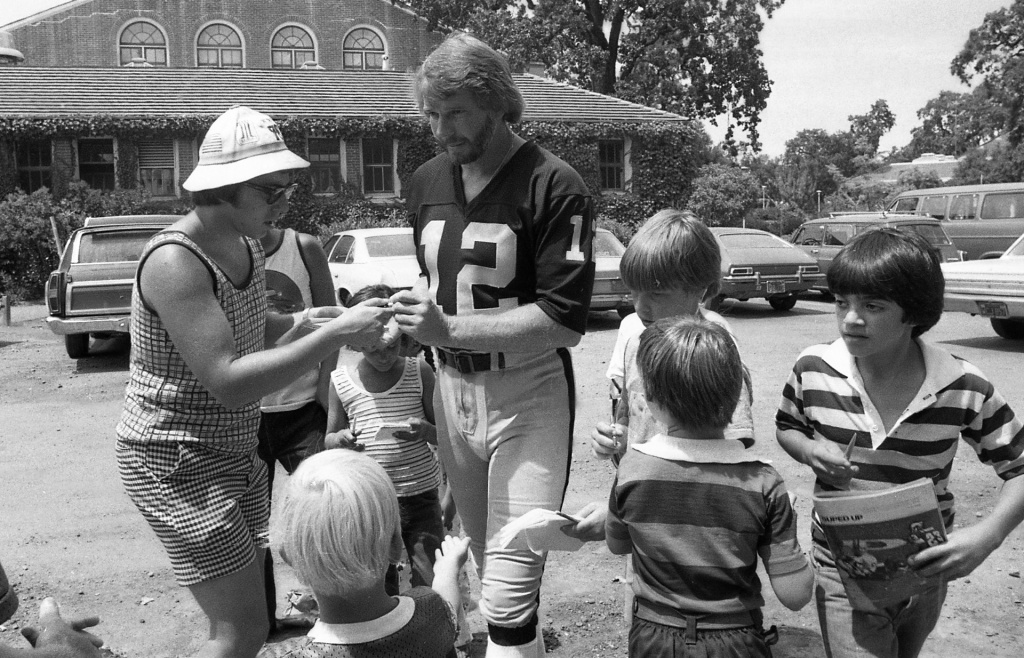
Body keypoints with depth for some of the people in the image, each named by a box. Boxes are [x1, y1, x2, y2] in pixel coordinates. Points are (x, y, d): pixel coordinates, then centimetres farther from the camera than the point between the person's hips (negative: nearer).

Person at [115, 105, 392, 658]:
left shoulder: (247, 245, 4)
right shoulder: (173, 260, -23)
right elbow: (228, 383, -30)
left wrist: (297, 321, 1)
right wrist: (336, 334, -31)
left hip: (235, 452, 8)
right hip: (177, 464, -8)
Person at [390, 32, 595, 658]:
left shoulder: (554, 186, -13)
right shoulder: (427, 182, 8)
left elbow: (565, 321, -18)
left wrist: (451, 328, -24)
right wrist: (416, 308, 2)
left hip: (526, 395, -6)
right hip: (452, 388, 6)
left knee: (510, 591, -6)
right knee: (487, 564, 16)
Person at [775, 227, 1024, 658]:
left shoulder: (964, 389, -17)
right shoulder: (813, 369, -14)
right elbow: (786, 427, 6)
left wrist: (986, 536, -24)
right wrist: (810, 452, -17)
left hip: (926, 571, 2)